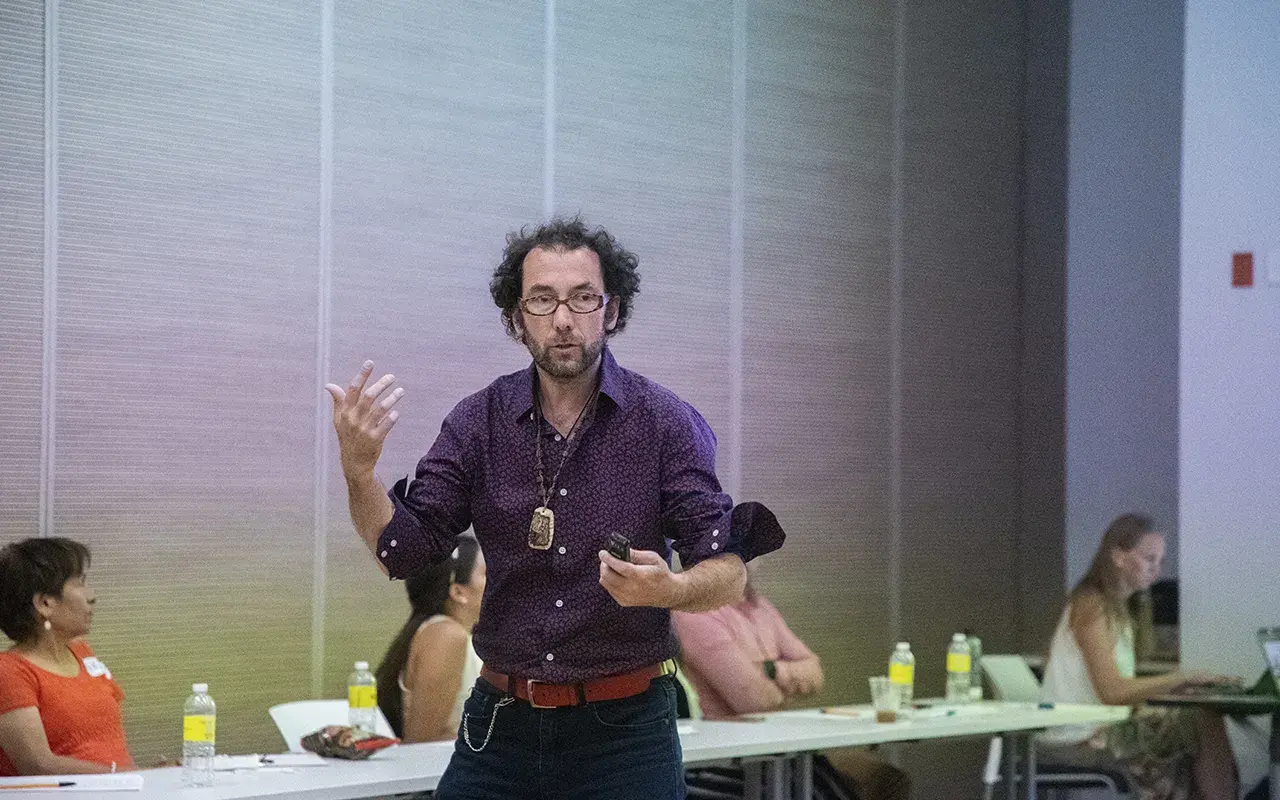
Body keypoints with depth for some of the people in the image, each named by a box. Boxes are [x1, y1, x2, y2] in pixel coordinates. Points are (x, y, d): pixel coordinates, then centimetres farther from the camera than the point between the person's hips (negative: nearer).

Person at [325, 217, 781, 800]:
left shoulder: (665, 423, -6)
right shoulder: (479, 423, 1)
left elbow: (729, 573, -8)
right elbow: (405, 551, -2)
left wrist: (670, 589, -31)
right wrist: (358, 472, -20)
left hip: (625, 729, -2)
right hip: (500, 723, 2)